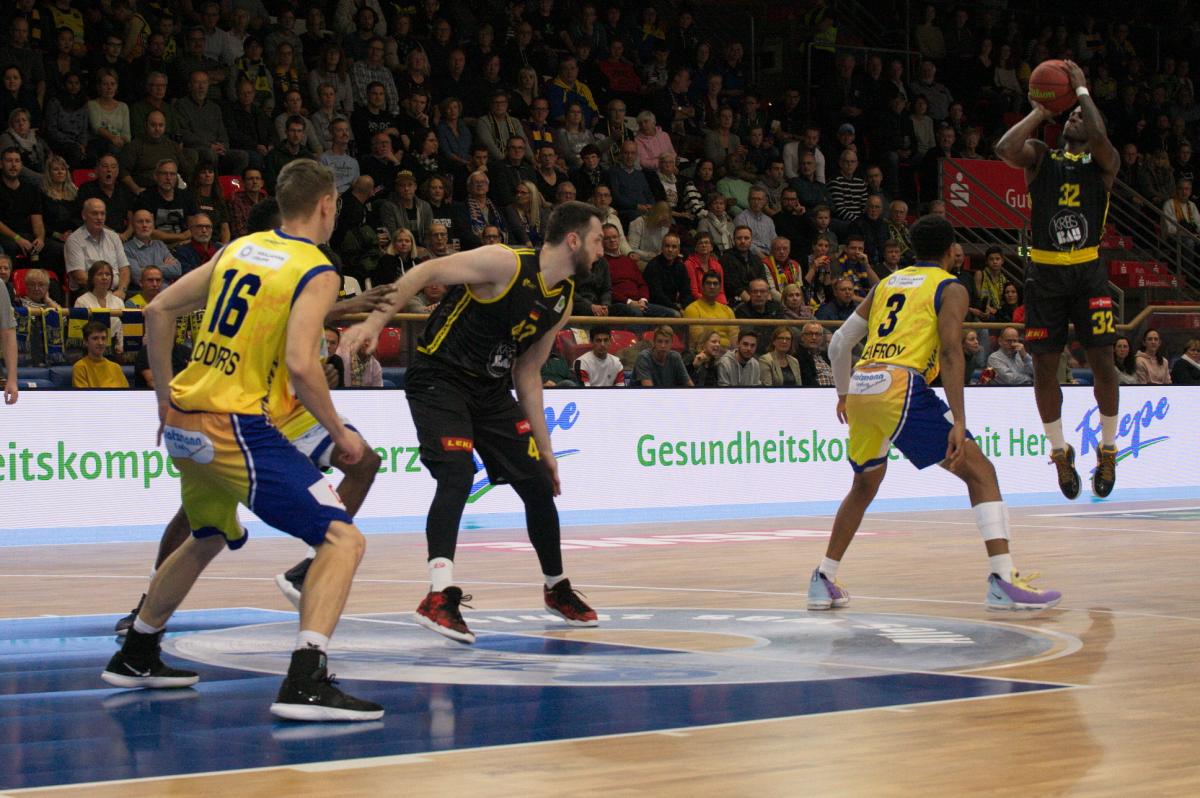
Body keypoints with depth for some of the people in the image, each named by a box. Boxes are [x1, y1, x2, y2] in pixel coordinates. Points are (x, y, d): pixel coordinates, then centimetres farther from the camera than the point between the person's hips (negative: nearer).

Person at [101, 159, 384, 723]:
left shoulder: (240, 248, 14)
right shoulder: (316, 272, -7)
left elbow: (159, 311, 16)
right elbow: (300, 363, -20)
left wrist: (165, 398, 23)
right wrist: (340, 434, -7)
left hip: (185, 422, 8)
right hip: (236, 428, -8)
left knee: (207, 540, 32)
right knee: (344, 540, -10)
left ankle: (134, 658, 44)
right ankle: (304, 684, -25)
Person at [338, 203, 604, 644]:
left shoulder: (563, 301, 7)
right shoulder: (507, 264, -18)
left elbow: (527, 373, 14)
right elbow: (427, 272, -17)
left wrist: (544, 446, 14)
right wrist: (376, 321, -26)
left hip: (491, 390, 8)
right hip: (440, 379, -8)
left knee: (539, 483, 8)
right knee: (457, 474, -27)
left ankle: (556, 588, 29)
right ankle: (440, 596, -29)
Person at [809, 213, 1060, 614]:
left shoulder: (886, 284, 26)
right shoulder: (950, 288, 9)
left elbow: (838, 344, 25)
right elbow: (950, 353, -6)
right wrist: (958, 423, -12)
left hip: (860, 386, 6)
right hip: (900, 385, -6)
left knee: (865, 486, 28)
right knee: (980, 472, 0)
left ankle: (824, 581, 26)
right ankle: (1004, 580, -14)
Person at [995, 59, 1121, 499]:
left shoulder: (1103, 162, 3)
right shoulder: (1040, 157, 7)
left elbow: (1099, 138, -22)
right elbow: (1005, 149, -15)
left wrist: (1082, 90, -10)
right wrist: (1041, 110, -6)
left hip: (1089, 270, -1)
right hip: (1044, 272, 1)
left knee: (1102, 360, -3)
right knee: (1044, 364, 3)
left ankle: (1107, 450, 12)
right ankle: (1060, 452, 18)